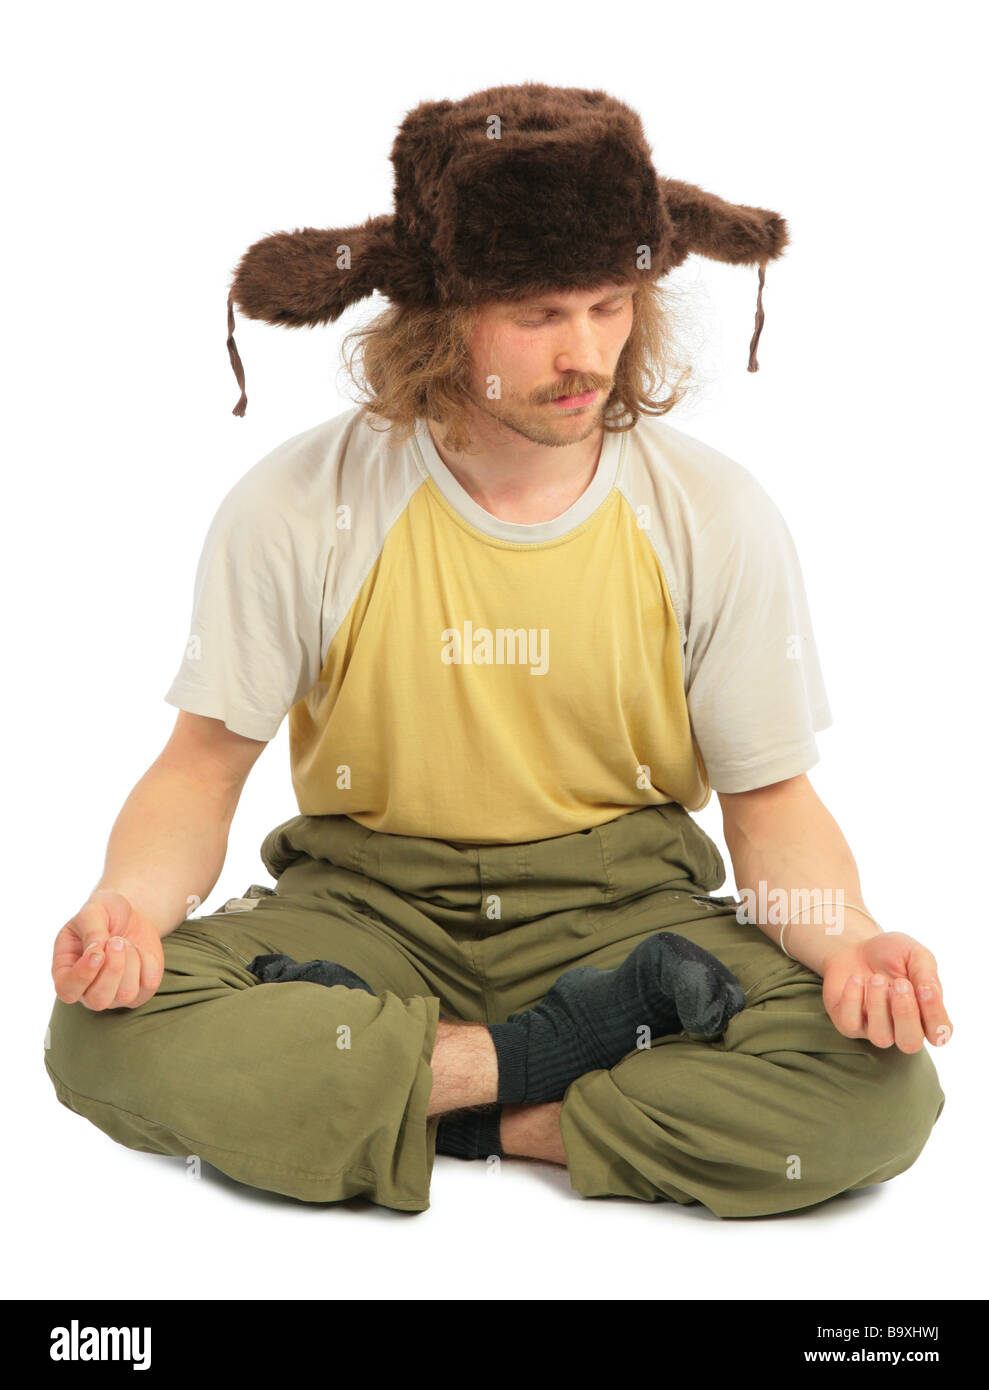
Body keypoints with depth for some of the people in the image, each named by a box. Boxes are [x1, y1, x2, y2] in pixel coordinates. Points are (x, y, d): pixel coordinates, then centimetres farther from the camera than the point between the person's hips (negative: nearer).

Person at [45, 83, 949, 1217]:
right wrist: (131, 898, -24)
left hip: (623, 900, 1)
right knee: (109, 1040, -28)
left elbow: (770, 797, 0)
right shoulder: (298, 508, -10)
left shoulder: (716, 518, -7)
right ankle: (544, 1053, -15)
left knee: (878, 1091, -26)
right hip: (366, 900, 0)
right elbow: (204, 764, -2)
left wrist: (846, 939, -22)